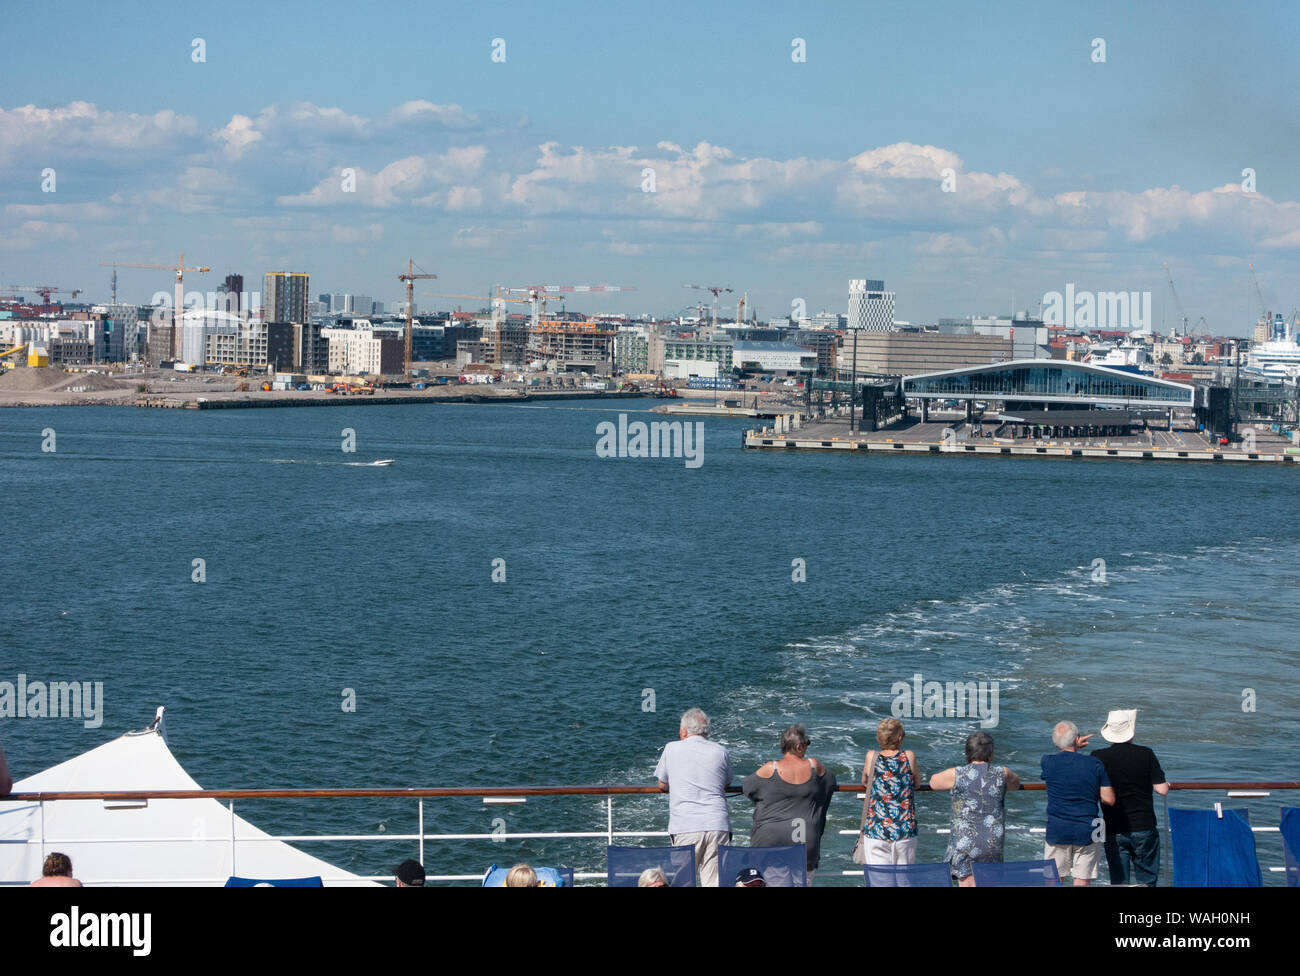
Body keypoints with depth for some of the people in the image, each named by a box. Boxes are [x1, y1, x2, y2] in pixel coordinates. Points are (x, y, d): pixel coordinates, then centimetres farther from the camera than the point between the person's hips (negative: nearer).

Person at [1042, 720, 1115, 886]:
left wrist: (1073, 747, 28)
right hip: (1087, 832, 0)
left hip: (1057, 831, 0)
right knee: (1082, 881, 4)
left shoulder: (1048, 762, -5)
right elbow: (1109, 799, -3)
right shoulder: (1095, 764, -6)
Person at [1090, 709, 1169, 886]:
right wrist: (1167, 785, 15)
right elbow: (1162, 789, -7)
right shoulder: (1145, 754, -8)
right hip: (1144, 827, -1)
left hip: (1114, 830, 1)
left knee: (1119, 881, 6)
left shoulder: (1098, 757, -6)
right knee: (1147, 880, 9)